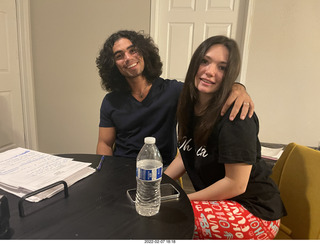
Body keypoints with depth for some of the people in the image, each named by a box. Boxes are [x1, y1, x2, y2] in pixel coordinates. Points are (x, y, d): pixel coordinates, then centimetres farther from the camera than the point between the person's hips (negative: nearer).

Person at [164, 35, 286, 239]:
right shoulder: (191, 106, 0)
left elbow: (236, 184, -22)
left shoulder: (236, 116, -25)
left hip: (254, 212, -6)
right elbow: (185, 155, 8)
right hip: (218, 200, 7)